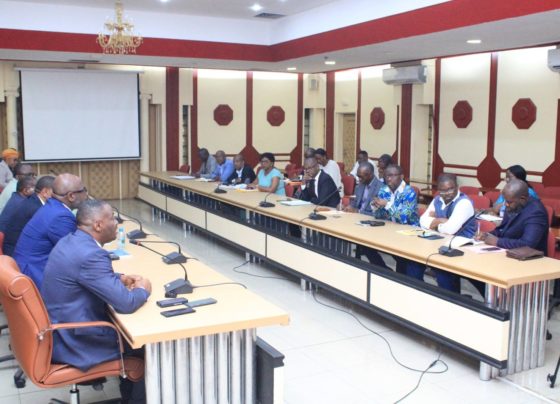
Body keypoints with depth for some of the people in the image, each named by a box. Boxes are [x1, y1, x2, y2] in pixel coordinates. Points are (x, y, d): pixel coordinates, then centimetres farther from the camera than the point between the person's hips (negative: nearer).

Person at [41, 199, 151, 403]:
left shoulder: (71, 241, 3)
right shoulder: (90, 254, -28)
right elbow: (126, 303, -28)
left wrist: (119, 278, 7)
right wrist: (143, 289, -7)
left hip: (60, 329, 10)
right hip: (74, 341, -9)